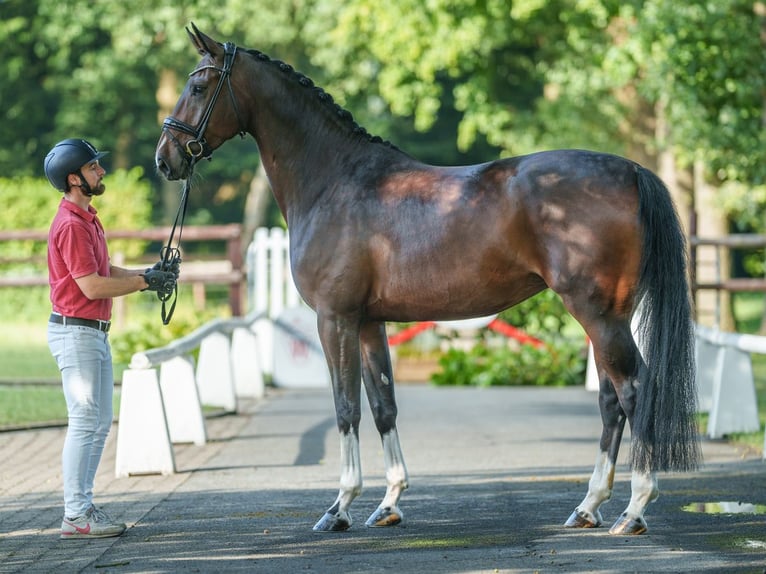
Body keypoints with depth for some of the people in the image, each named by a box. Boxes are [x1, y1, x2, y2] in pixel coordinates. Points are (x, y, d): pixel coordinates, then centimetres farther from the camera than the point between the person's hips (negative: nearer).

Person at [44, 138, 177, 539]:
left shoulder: (87, 220, 15)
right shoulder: (71, 225, -17)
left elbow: (104, 272, 20)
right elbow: (91, 285, -21)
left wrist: (146, 274, 7)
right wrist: (144, 282, -13)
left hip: (94, 333, 11)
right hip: (75, 331, -11)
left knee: (100, 423, 12)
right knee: (84, 423, -9)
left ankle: (83, 507, 16)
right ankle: (75, 516, -7)